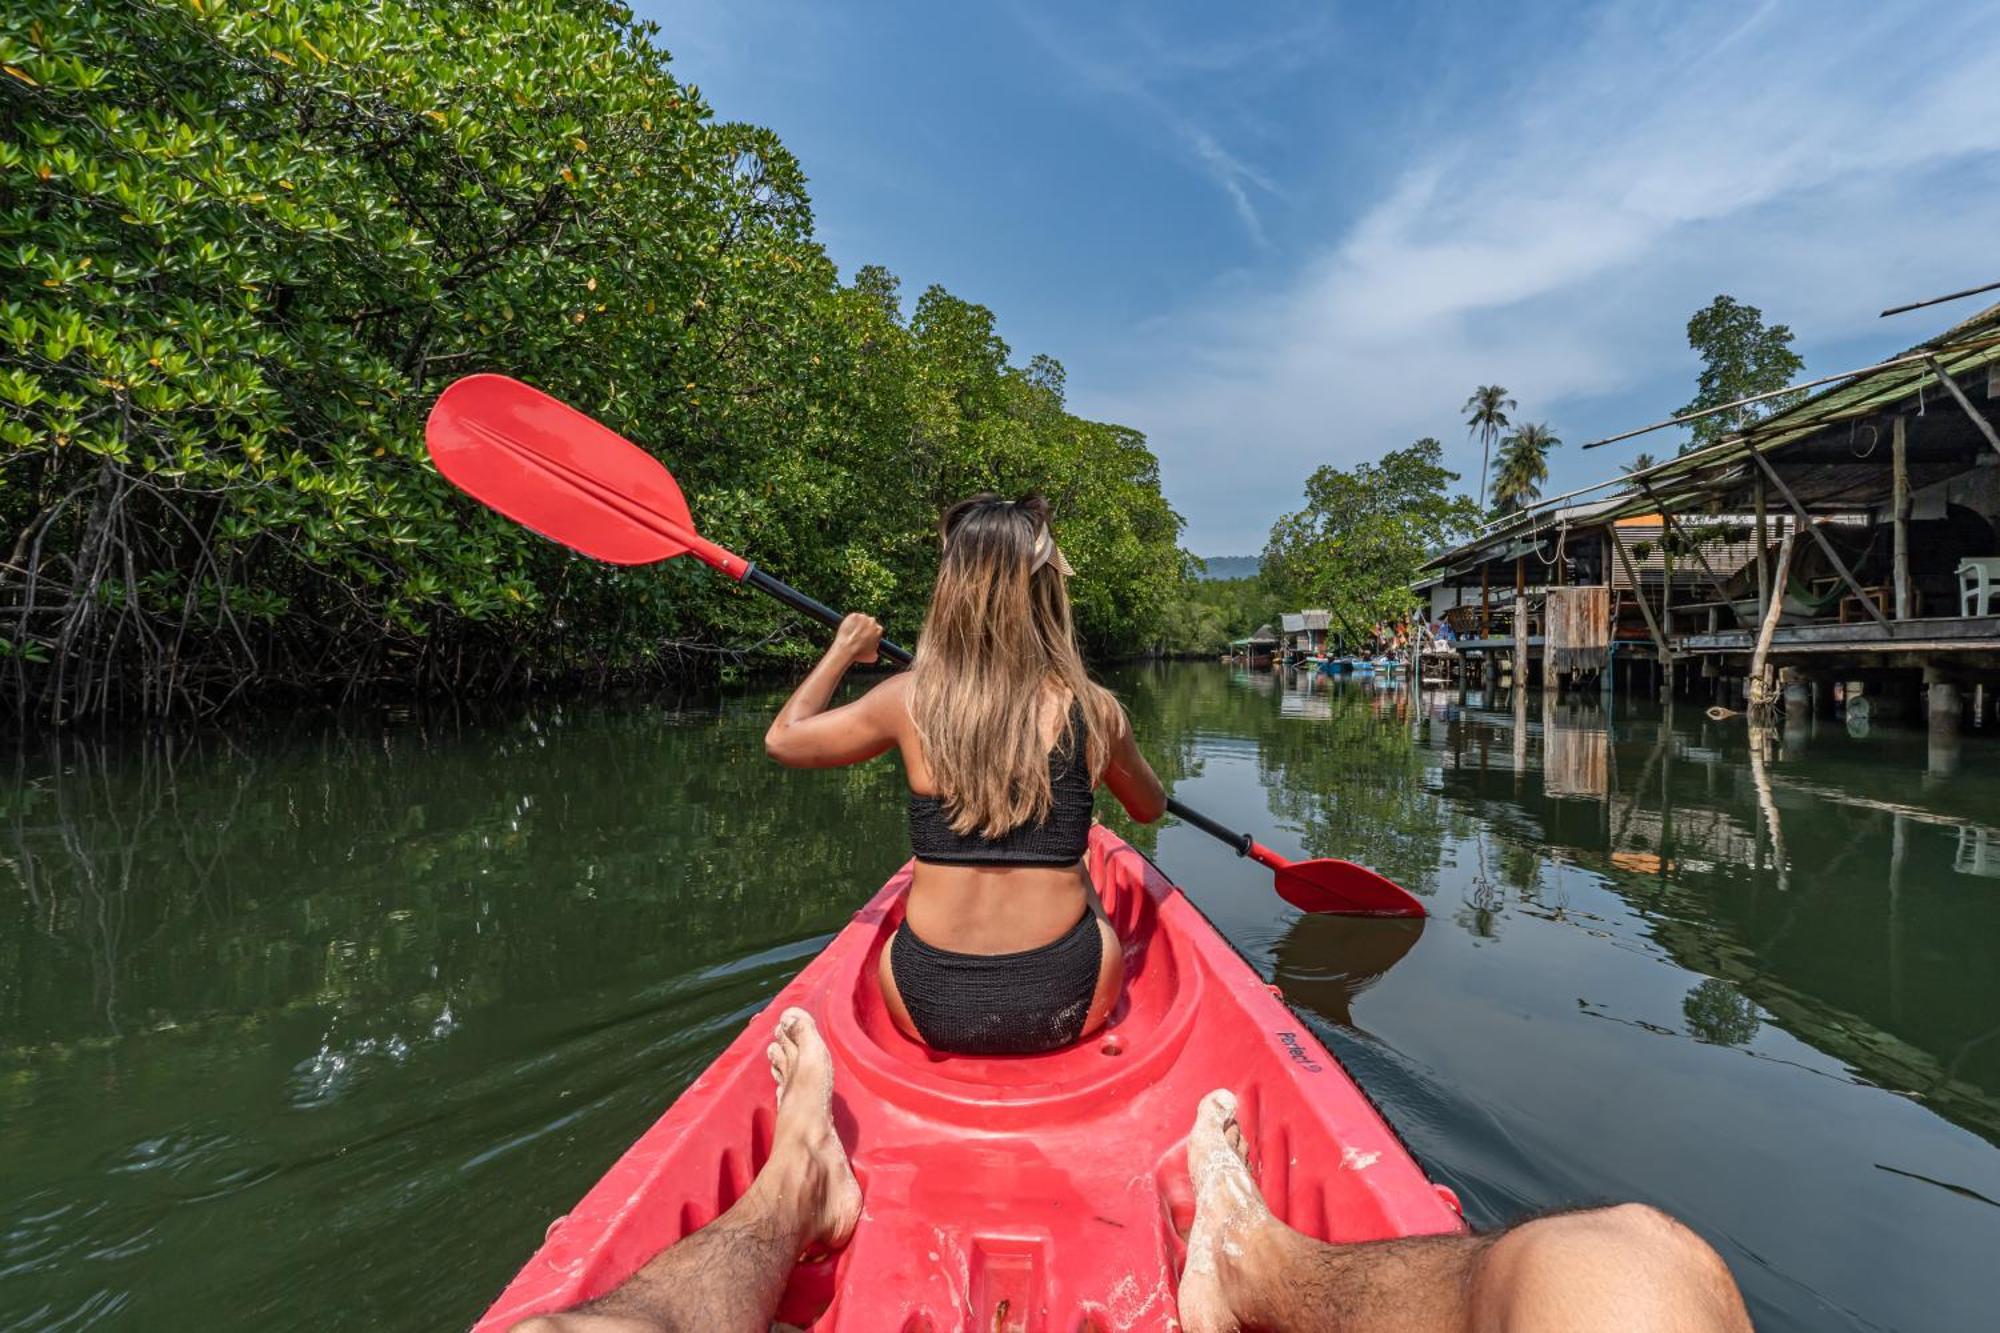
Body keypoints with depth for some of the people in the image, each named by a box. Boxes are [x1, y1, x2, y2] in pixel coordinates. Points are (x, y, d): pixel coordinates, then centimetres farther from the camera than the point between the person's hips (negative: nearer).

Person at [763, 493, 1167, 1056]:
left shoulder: (908, 699, -11)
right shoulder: (1093, 708, -10)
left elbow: (782, 738, 7)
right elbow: (1151, 808, 11)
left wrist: (843, 649, 19)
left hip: (928, 1007, 1)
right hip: (1062, 1009, 0)